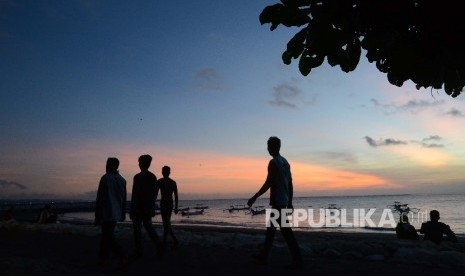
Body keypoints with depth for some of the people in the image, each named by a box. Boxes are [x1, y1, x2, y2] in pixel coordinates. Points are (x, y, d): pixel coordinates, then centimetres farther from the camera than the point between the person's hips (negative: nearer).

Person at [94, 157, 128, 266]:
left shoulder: (105, 178, -11)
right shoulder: (122, 180, 8)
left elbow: (100, 198, -12)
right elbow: (124, 199, 12)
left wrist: (97, 216, -6)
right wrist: (123, 214, 18)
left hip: (106, 213, -7)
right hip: (117, 214, 7)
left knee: (108, 237, -3)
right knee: (106, 235, 18)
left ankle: (122, 255, -17)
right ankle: (103, 257, 24)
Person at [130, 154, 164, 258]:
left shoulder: (138, 177, -14)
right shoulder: (153, 177, 3)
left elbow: (134, 195, -15)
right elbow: (155, 194, 8)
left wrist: (131, 210, -9)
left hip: (138, 207, -5)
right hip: (148, 207, 5)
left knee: (137, 229, 7)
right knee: (148, 226, 16)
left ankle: (139, 252, 13)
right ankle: (159, 245, 1)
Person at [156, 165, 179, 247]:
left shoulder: (160, 181, -5)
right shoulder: (173, 182, 9)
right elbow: (176, 196, 8)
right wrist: (176, 207, 13)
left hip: (163, 203, -6)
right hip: (171, 203, 6)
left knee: (166, 223, -6)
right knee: (167, 222, 17)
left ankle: (175, 239, -16)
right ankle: (164, 239, 23)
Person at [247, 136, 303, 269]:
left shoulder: (273, 162, -13)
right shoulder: (285, 162, 14)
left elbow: (268, 183, -19)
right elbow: (290, 184, 15)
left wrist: (254, 198, -14)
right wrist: (289, 202, 20)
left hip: (277, 202, -9)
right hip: (284, 201, 9)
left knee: (286, 231, -6)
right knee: (271, 228, 16)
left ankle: (297, 261, -3)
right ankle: (263, 256, 24)